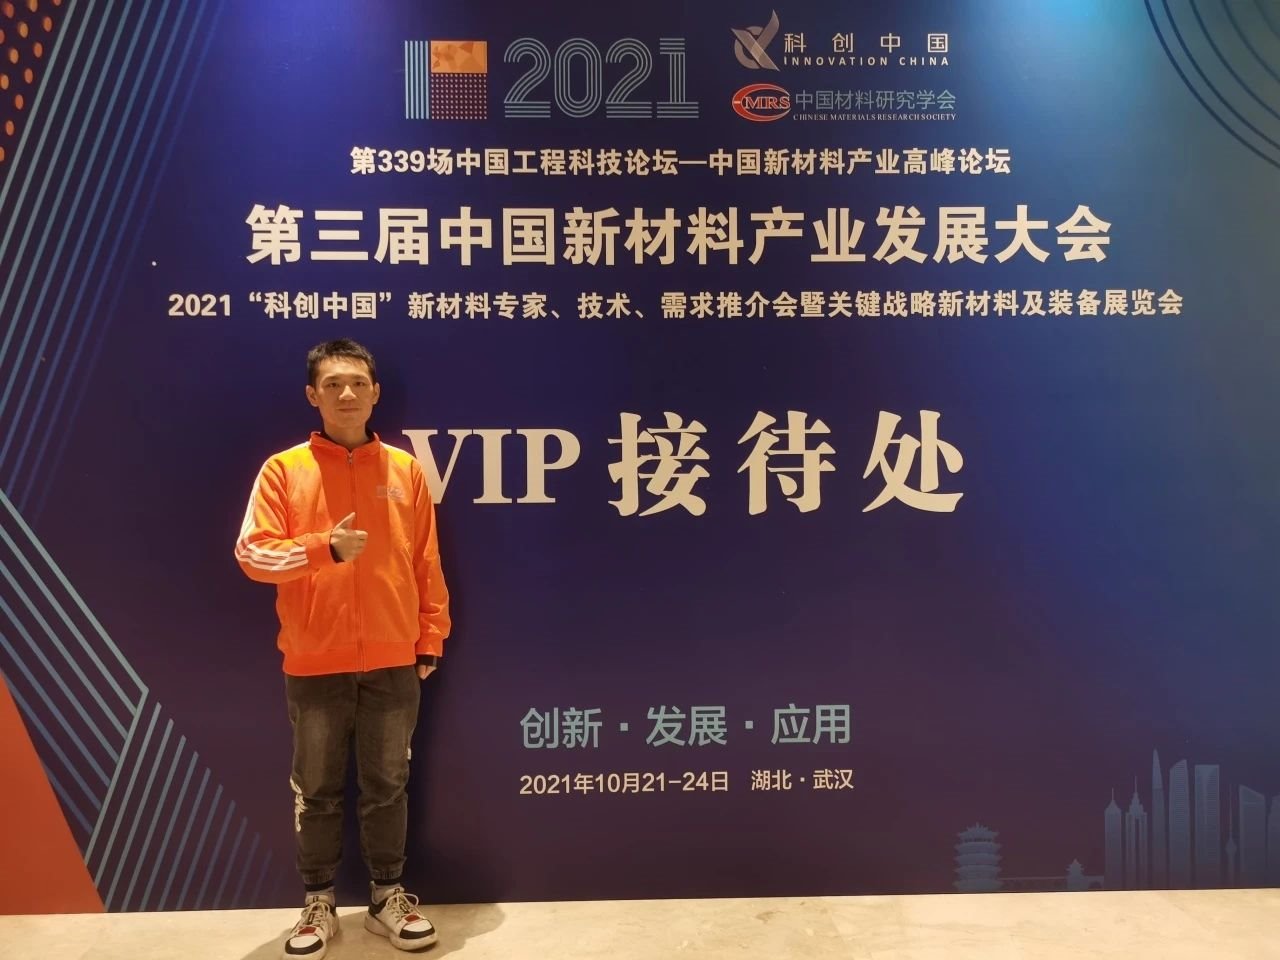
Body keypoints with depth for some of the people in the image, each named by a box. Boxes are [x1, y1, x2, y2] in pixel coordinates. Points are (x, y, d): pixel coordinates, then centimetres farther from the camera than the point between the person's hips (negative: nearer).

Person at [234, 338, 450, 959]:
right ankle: (318, 903, 28)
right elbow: (251, 553, -7)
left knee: (387, 785, 11)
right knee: (317, 789, 11)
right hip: (314, 663, -1)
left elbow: (427, 565, 6)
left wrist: (431, 639, 5)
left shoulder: (405, 470, 4)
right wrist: (324, 548, -21)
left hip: (393, 661, 1)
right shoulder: (283, 470, -1)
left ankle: (387, 895, 27)